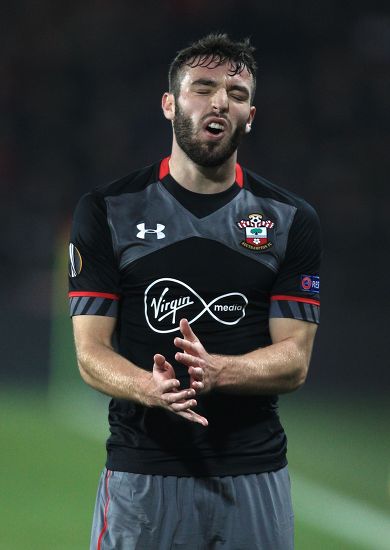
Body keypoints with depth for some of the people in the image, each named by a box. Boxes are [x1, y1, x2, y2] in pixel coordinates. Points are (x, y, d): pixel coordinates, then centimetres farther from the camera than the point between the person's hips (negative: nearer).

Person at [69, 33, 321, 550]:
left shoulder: (290, 219, 4)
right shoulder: (107, 211, 1)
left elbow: (294, 360, -2)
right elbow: (91, 352, -3)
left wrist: (215, 371, -22)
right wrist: (151, 389, -25)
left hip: (253, 472, 1)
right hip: (141, 472, -1)